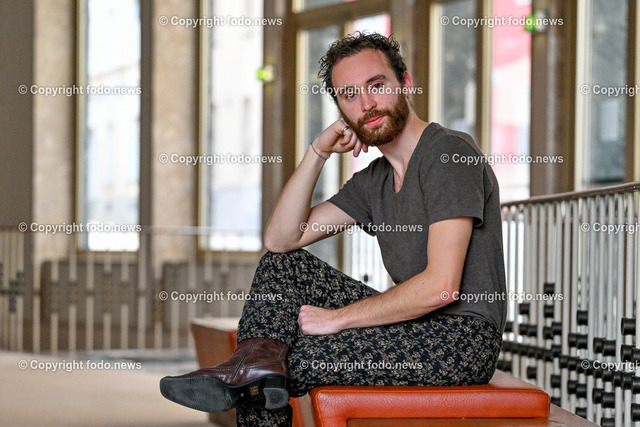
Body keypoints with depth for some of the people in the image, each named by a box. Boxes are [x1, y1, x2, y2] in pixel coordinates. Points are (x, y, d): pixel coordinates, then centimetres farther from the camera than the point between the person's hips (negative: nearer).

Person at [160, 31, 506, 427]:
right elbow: (281, 239, 8)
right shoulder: (374, 181, 14)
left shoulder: (449, 153, -14)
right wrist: (319, 152, -2)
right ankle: (260, 363, -19)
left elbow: (441, 286, -23)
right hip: (415, 327, 9)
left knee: (300, 356, -24)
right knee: (282, 263, 1)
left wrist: (339, 317, -16)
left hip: (463, 338, -9)